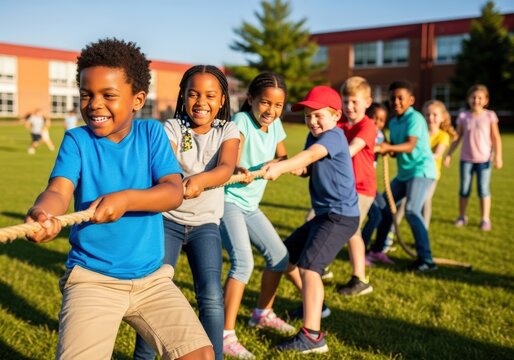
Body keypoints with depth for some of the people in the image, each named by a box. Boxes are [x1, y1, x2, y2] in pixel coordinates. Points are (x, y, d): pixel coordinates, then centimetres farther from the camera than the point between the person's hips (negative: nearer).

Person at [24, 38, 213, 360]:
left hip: (152, 278, 2)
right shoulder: (77, 139, -2)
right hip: (92, 279, -1)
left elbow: (174, 192, -11)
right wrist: (42, 213, -41)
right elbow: (58, 191, -17)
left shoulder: (152, 133, 0)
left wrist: (126, 199, -29)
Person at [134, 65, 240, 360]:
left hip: (206, 223, 1)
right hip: (167, 219, 0)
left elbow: (226, 169, -24)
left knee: (212, 298, -11)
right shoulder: (172, 127, -6)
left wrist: (199, 180, -45)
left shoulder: (228, 130, -3)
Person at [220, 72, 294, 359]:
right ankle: (227, 335, -13)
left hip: (250, 205, 8)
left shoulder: (275, 124, 2)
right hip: (228, 201, -8)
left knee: (279, 255, 13)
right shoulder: (241, 120, -19)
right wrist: (237, 170, -55)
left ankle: (263, 313, 35)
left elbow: (281, 156, 14)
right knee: (244, 261, -22)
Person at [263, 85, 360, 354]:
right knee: (286, 256, 18)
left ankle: (312, 336, -23)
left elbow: (311, 155, -35)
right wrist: (296, 168, -21)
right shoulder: (314, 136, 11)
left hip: (340, 216, -10)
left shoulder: (333, 136, -15)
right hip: (323, 214, 10)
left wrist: (281, 166, -51)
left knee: (309, 266, -22)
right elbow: (308, 168, 2)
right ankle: (313, 303, 36)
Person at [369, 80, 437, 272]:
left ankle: (426, 260, -19)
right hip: (404, 173, 9)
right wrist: (385, 150, -12)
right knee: (384, 207, 12)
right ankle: (377, 251, 27)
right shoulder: (393, 122, 9)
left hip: (421, 171, -9)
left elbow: (410, 146, -29)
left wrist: (389, 148, -46)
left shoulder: (415, 118, -15)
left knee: (411, 211, -23)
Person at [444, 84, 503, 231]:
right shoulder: (463, 116, 3)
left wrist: (498, 156, -9)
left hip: (484, 159, -2)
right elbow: (457, 138, 8)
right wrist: (449, 154, 5)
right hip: (466, 158, 2)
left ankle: (485, 219, 9)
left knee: (483, 189, 0)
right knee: (464, 189, 6)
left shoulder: (490, 116, -1)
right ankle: (462, 216, 19)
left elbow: (496, 138, -1)